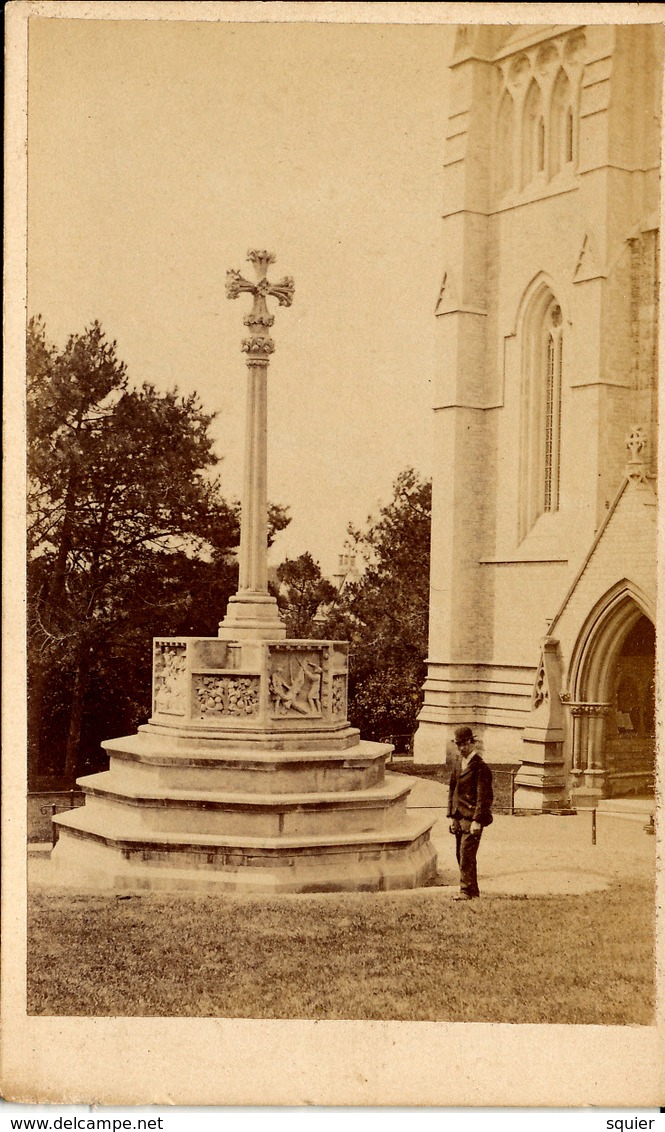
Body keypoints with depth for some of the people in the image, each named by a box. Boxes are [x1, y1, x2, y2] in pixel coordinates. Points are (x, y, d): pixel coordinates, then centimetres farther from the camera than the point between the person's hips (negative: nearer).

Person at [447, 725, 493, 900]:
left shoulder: (480, 767, -11)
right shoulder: (458, 762, 13)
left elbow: (483, 796, -14)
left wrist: (477, 820, -18)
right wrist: (451, 815, 13)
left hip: (472, 818, -8)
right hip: (459, 817, 8)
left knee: (466, 853, -10)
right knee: (461, 855, 9)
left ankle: (467, 891, -5)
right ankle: (472, 890, 18)